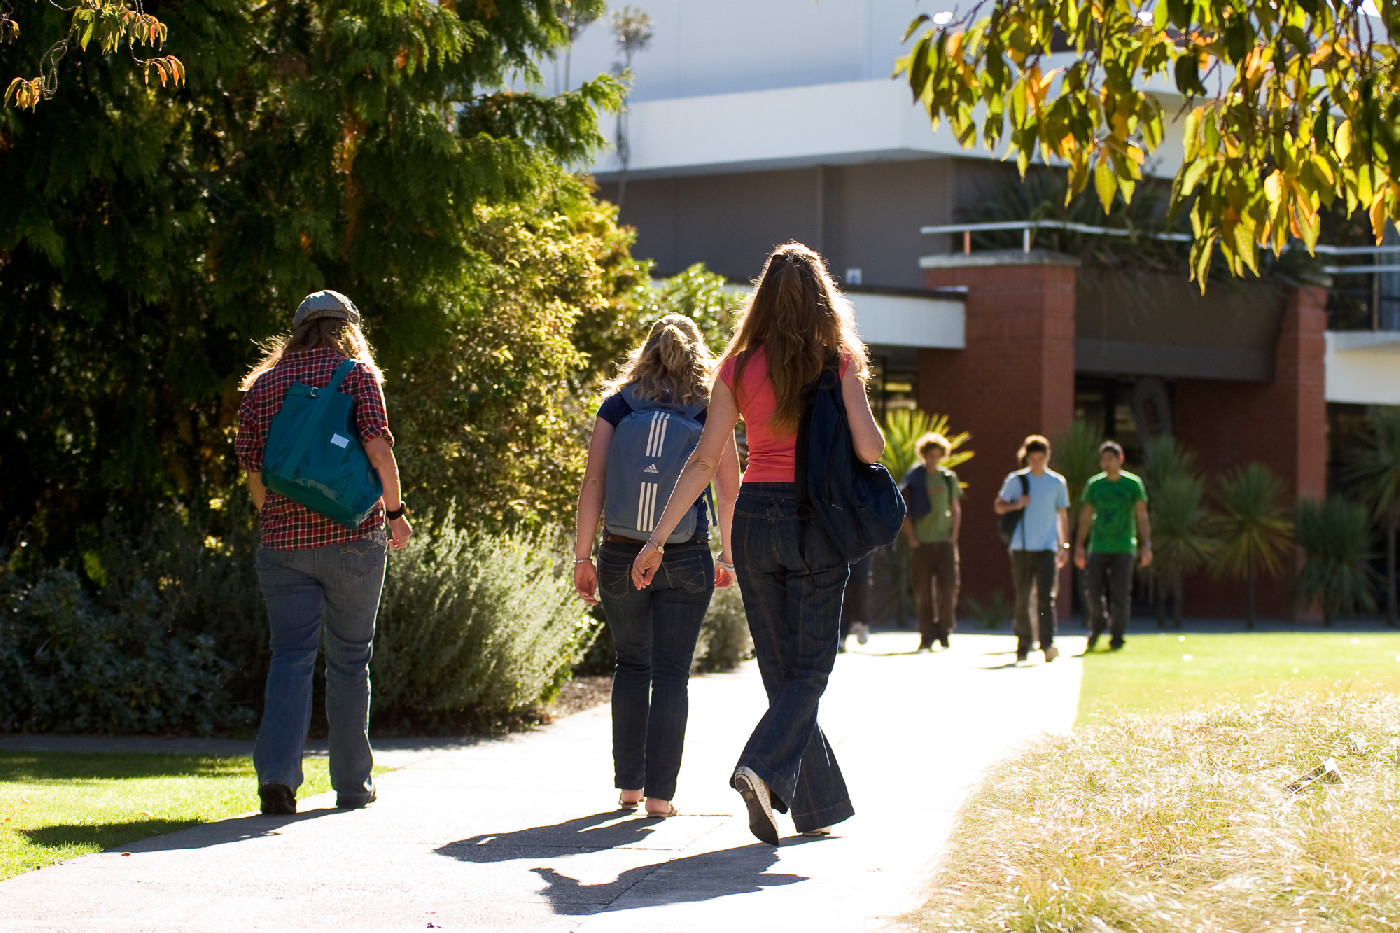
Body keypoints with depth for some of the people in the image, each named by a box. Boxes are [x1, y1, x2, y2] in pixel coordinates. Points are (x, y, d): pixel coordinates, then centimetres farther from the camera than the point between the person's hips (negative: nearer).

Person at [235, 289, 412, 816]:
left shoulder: (262, 384, 9)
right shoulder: (357, 373, 0)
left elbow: (252, 470, 7)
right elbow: (377, 445, -12)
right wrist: (395, 510, -1)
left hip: (282, 540, 2)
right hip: (352, 536, -2)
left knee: (290, 656, 1)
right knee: (350, 659, 9)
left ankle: (277, 773, -17)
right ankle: (352, 784, 15)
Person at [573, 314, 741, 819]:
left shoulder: (618, 404, 3)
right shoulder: (710, 409, 3)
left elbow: (593, 482, -1)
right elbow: (729, 491, 4)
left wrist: (583, 555, 2)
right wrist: (729, 556, 15)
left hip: (623, 553, 1)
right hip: (686, 559, -1)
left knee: (632, 665, 17)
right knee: (671, 674, 3)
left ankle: (629, 784, 17)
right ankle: (659, 792, -2)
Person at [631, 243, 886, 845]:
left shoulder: (739, 367, 3)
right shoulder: (838, 361, -4)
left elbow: (705, 461, 0)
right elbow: (869, 450, -10)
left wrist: (657, 539, 3)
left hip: (755, 517, 3)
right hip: (816, 519, -3)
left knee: (780, 668, 12)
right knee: (809, 668, 3)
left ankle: (819, 808, 15)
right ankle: (763, 769, -23)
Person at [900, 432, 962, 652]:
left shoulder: (948, 478, 10)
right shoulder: (913, 478, 2)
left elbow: (956, 509, 17)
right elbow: (904, 511, 3)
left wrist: (954, 535, 5)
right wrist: (911, 538, -5)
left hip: (944, 541, 1)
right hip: (921, 543, -1)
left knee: (948, 586, -10)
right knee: (924, 591, -2)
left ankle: (944, 628, 9)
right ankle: (927, 636, 4)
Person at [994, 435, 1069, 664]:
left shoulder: (1057, 482, 9)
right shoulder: (1015, 480, 6)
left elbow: (1062, 515, 15)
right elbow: (999, 506, 9)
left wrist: (1064, 546, 11)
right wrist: (1016, 505, -11)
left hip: (1047, 548, 0)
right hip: (1021, 548, 1)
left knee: (1046, 597, -12)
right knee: (1022, 600, 3)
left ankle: (1048, 645, -19)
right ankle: (1023, 645, 13)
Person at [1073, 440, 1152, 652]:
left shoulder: (1133, 483, 2)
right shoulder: (1094, 484, 7)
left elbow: (1142, 517, 1)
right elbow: (1085, 518, 11)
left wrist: (1146, 545, -7)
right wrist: (1079, 546, 5)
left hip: (1124, 547, -2)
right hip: (1098, 546, 2)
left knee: (1120, 594, -5)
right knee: (1092, 591, -5)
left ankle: (1117, 637, 6)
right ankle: (1096, 628, 19)